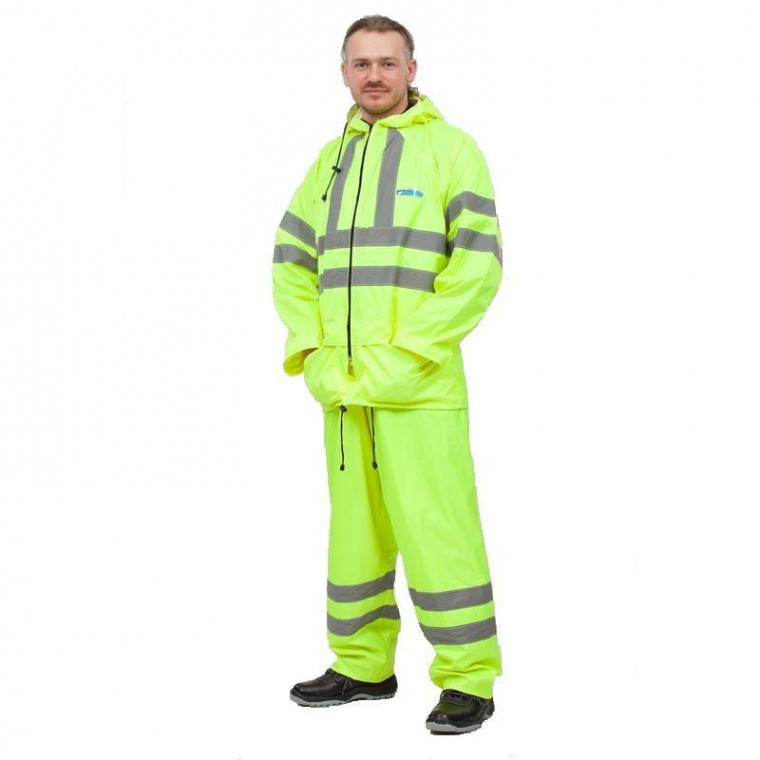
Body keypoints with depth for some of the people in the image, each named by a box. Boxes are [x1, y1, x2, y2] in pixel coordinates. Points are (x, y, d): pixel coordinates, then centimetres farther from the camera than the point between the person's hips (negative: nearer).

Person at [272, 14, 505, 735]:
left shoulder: (450, 148, -1)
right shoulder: (331, 158, 17)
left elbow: (478, 265, -10)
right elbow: (292, 263, 14)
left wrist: (402, 358, -15)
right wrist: (314, 356, -1)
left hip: (419, 383, -6)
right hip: (341, 386, 6)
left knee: (434, 525, -8)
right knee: (353, 523, 12)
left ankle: (468, 679, 1)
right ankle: (364, 665, 23)